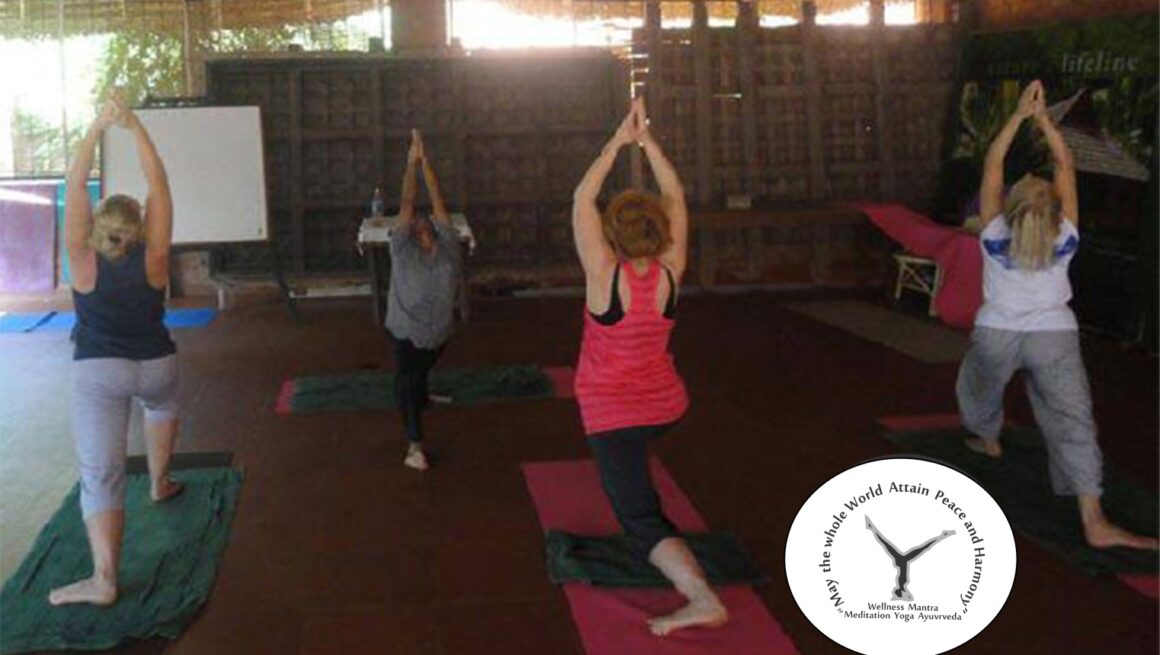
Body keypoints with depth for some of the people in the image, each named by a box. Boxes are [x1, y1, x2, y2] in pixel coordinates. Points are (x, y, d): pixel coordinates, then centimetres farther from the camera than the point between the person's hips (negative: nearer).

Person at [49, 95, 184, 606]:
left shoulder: (84, 263, -5)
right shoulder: (153, 260, -4)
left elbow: (75, 189, -7)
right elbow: (158, 185, -6)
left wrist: (97, 129, -10)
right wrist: (135, 127, -10)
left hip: (96, 372, -2)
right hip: (154, 364, 2)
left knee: (100, 475, -6)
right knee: (163, 403, 39)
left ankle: (104, 579, -15)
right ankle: (160, 482, 45)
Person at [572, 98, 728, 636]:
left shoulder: (604, 275, -21)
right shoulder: (670, 273, -11)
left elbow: (582, 201, -15)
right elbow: (675, 197, -2)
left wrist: (618, 142, -12)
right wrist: (647, 140, -4)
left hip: (612, 413, -5)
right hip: (666, 405, 5)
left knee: (641, 517, -8)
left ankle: (702, 598, -24)